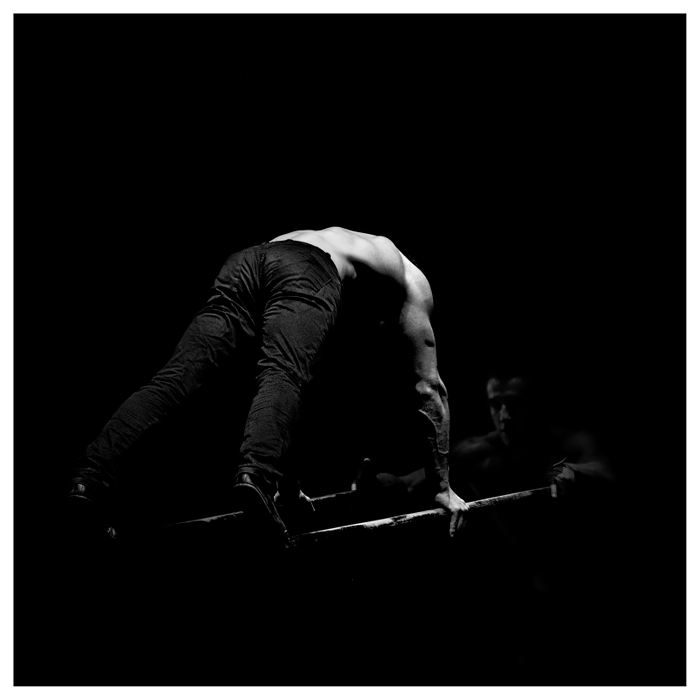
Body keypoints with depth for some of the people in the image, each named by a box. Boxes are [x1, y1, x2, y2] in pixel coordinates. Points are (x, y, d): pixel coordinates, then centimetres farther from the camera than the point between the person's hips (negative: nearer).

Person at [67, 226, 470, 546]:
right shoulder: (411, 282, 36)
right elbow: (429, 388, 30)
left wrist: (286, 478, 49)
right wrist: (442, 486, 32)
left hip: (245, 264, 5)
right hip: (309, 275, -4)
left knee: (176, 376, -11)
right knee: (283, 377, -25)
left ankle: (90, 479, -29)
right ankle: (255, 475, -54)